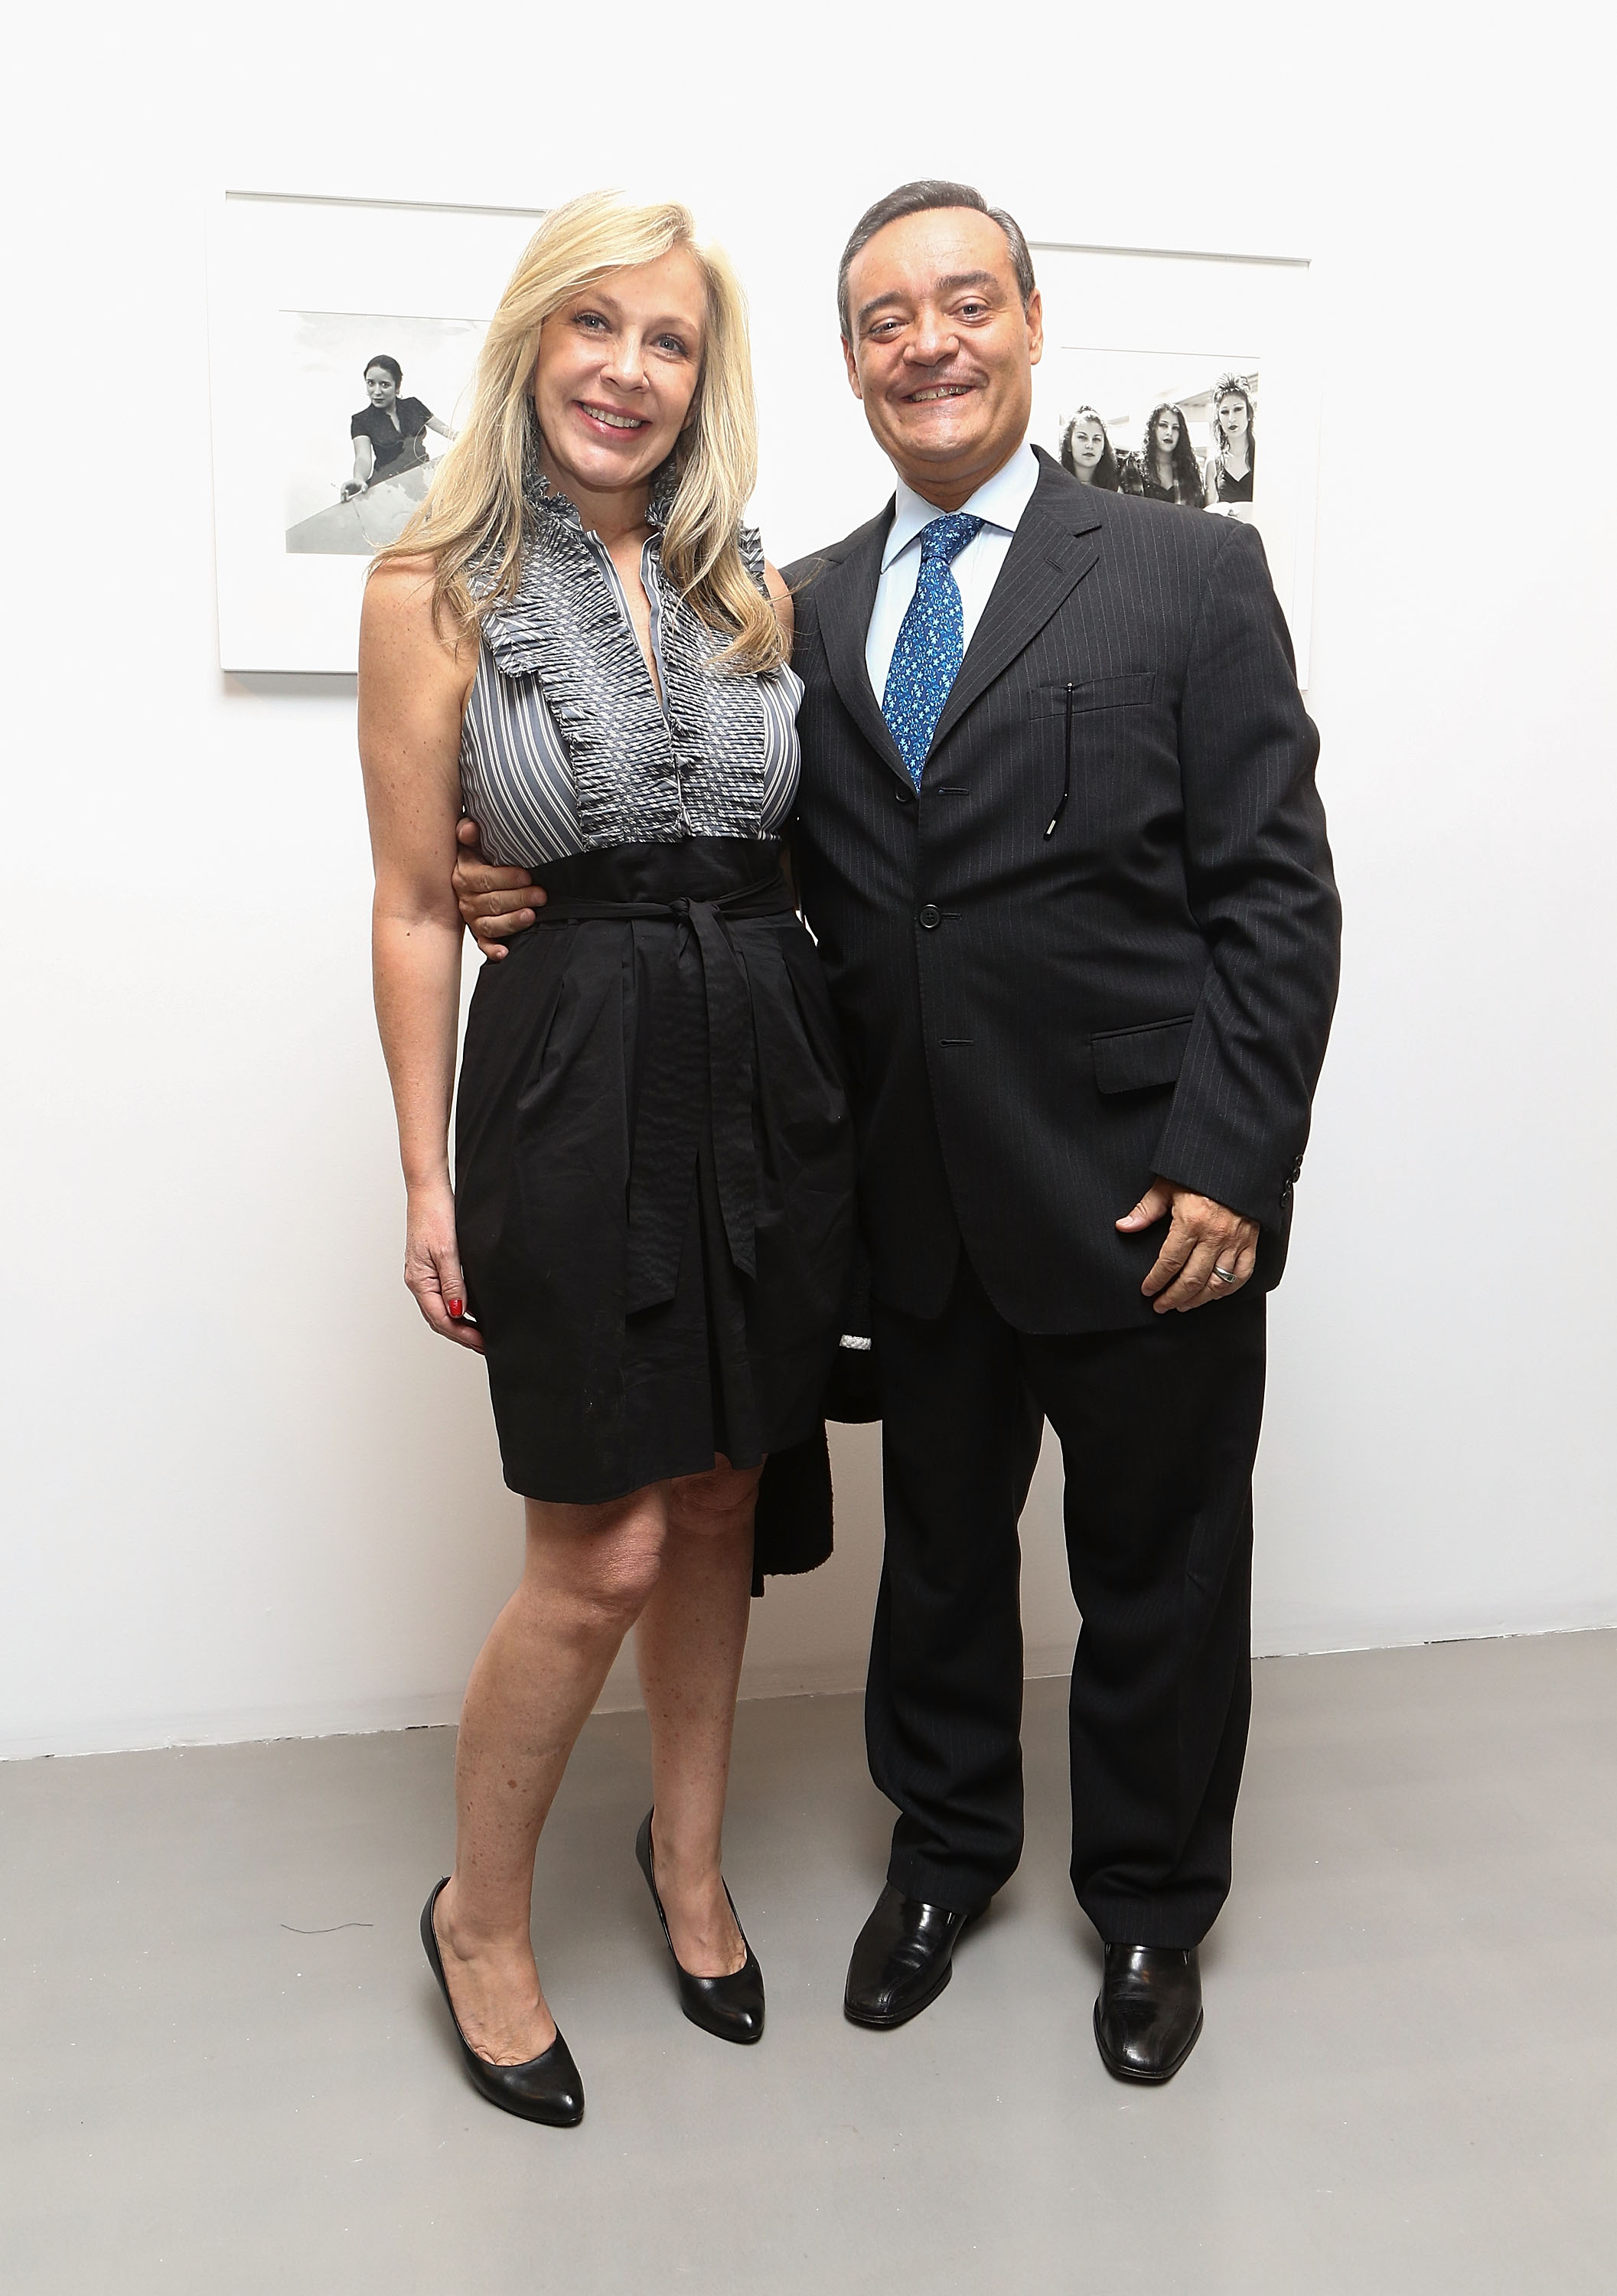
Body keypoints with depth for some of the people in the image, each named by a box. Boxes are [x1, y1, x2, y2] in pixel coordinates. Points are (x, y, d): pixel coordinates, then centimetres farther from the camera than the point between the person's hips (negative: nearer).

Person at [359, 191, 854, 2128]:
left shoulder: (752, 589, 10)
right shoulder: (434, 588, -2)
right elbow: (414, 906, -2)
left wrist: (851, 1087, 9)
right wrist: (428, 1180, -3)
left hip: (772, 1071, 5)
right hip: (575, 1076, -4)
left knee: (720, 1502, 14)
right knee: (604, 1558, 0)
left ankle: (686, 1859, 37)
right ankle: (478, 1920, 26)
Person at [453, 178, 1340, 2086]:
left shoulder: (1189, 574, -2)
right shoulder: (802, 612, 8)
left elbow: (1276, 896, -7)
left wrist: (1228, 1166, -14)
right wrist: (541, 885, -10)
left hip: (1142, 1200, -3)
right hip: (920, 1200, 3)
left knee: (1156, 1574, 13)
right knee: (938, 1545, 19)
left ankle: (1150, 1907, 38)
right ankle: (946, 1848, 45)